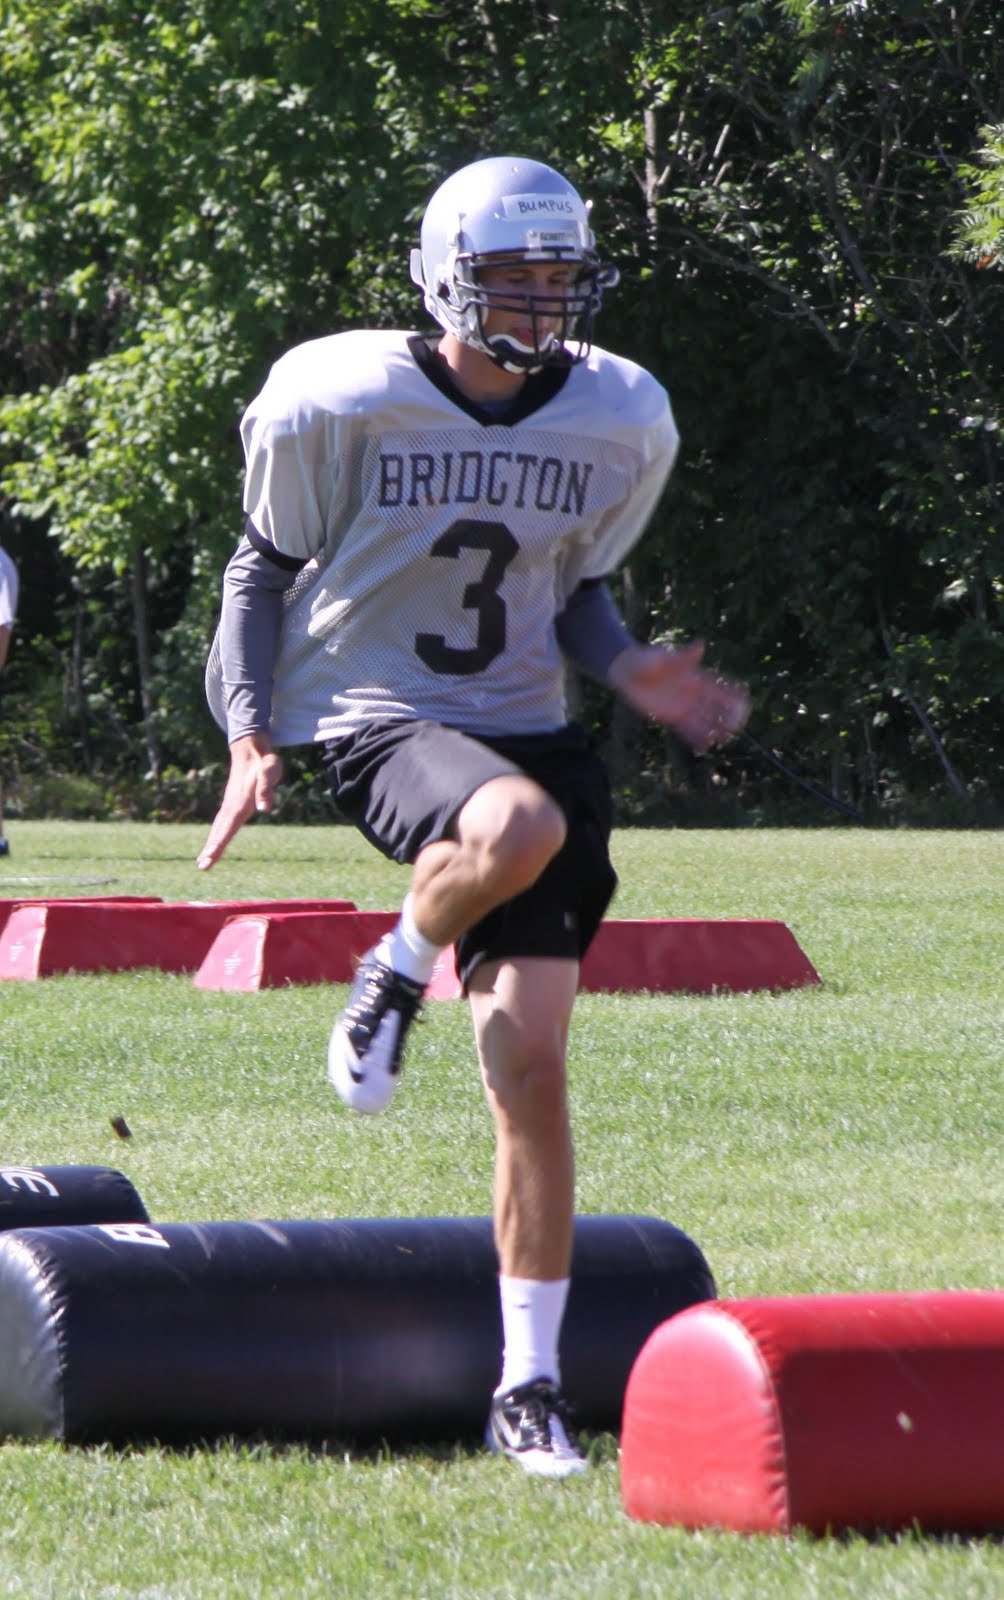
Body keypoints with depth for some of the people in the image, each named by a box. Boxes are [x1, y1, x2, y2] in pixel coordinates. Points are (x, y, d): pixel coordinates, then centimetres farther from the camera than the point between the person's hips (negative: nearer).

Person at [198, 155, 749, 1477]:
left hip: (526, 730, 4)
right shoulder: (343, 402, -8)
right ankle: (396, 974, -5)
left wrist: (632, 672, -5)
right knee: (520, 828, -40)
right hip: (376, 720, -4)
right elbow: (265, 567, 4)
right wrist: (252, 734, -7)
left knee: (531, 1070, -5)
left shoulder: (619, 423, 3)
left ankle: (530, 1386, 5)